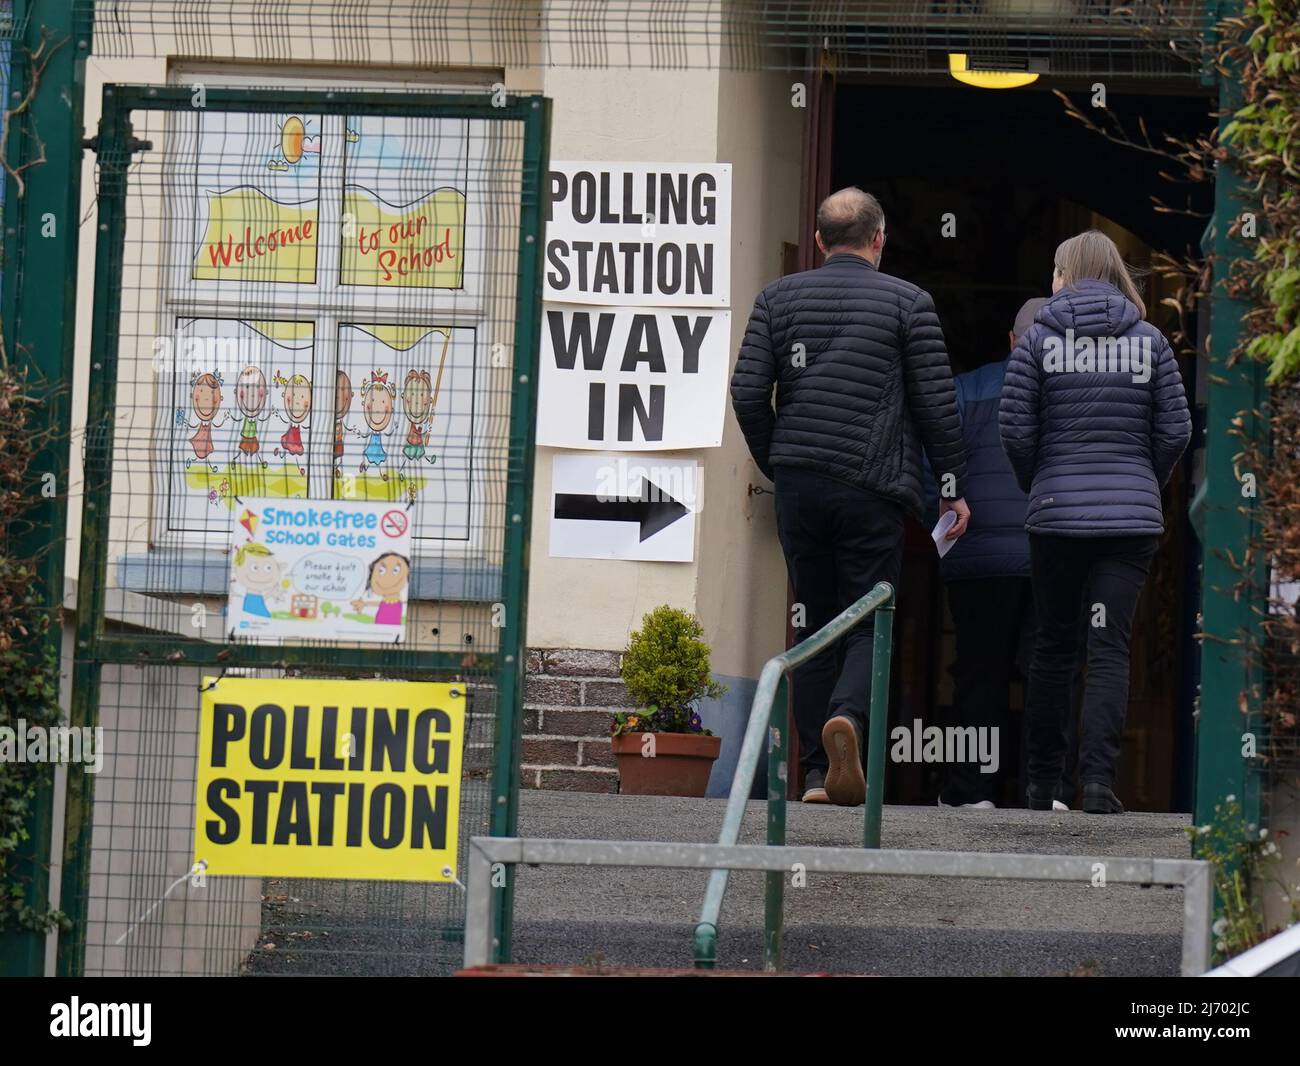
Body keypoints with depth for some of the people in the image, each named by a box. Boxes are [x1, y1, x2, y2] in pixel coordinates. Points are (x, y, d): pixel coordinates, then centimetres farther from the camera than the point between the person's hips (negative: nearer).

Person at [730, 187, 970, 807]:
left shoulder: (779, 298, 9)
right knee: (870, 622, 1)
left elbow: (748, 393, 3)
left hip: (799, 484, 3)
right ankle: (848, 717, -28)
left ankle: (817, 772, 5)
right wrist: (952, 487, 8)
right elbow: (936, 403, 1)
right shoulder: (907, 303, 2)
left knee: (813, 627, 9)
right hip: (872, 487, -3)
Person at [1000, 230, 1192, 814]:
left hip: (1056, 511, 0)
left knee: (1053, 644, 10)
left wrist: (1034, 482, 11)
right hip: (1132, 517, 0)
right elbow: (1175, 428, -1)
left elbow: (1014, 426, -5)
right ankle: (1098, 775, -15)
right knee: (1111, 646, -2)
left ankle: (1042, 781, 13)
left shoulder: (1039, 337, 0)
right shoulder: (1148, 339, 3)